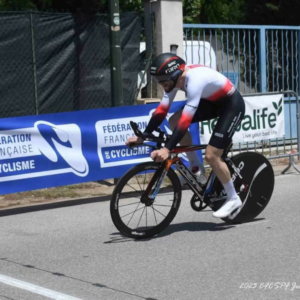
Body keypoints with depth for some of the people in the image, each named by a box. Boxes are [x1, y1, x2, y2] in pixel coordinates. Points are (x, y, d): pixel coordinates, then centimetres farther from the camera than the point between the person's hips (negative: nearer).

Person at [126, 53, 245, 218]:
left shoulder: (194, 80, -35)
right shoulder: (175, 78, -11)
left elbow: (186, 120, -40)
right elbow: (161, 110, -8)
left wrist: (167, 149, -44)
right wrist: (142, 136, -12)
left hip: (232, 104, -8)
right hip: (213, 101, 8)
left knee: (211, 155, -14)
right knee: (174, 121, -6)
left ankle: (233, 198, 5)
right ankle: (196, 168, 7)